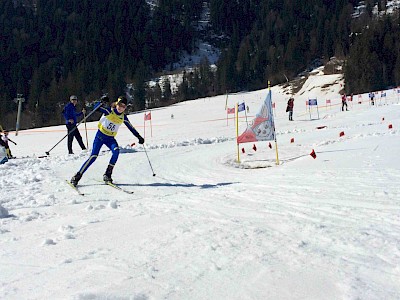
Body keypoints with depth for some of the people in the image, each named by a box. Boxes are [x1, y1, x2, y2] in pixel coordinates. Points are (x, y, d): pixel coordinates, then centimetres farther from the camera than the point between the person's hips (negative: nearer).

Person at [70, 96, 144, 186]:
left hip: (110, 138, 4)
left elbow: (131, 128, 11)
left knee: (116, 151, -27)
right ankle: (77, 176, -5)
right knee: (93, 156, -15)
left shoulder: (123, 117, 1)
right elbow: (96, 108, -24)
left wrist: (139, 137, 10)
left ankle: (107, 174, -17)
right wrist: (102, 102, -41)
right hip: (100, 135, -3)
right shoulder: (109, 111, -12)